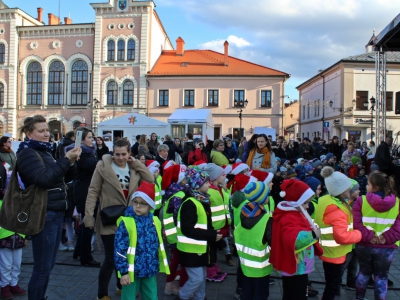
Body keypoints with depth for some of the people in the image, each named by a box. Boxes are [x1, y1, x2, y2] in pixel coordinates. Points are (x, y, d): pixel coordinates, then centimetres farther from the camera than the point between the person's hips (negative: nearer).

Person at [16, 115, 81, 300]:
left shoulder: (44, 151, 15)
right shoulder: (27, 153, -10)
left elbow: (62, 178, 16)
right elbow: (44, 179, -25)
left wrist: (70, 163, -2)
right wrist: (66, 160, -25)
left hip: (55, 214, 9)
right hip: (43, 216, -9)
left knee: (48, 265, 17)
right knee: (42, 268, -1)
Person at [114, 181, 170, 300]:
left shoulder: (154, 221, 1)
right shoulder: (126, 223, -15)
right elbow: (119, 250, -15)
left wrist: (157, 265, 15)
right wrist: (124, 271, -16)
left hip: (150, 270, 5)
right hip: (132, 271, -4)